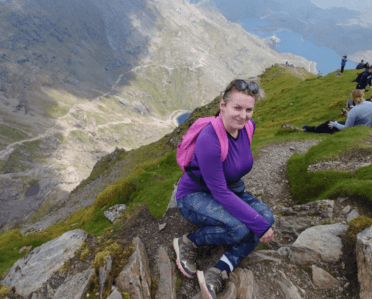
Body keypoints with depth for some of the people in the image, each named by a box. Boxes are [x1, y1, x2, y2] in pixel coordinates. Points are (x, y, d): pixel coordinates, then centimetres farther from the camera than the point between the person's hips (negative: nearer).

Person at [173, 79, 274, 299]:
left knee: (266, 216, -17)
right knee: (241, 228, -31)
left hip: (231, 189, 8)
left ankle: (217, 273, -19)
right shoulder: (209, 140, -31)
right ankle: (188, 243, -5)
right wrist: (259, 224, -25)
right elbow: (220, 192, -28)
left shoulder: (247, 126, -9)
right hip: (195, 196, -7)